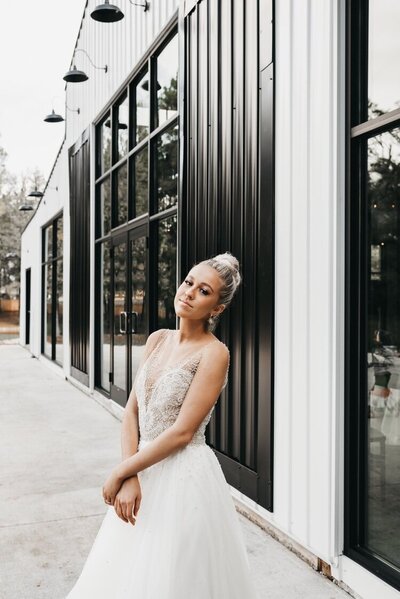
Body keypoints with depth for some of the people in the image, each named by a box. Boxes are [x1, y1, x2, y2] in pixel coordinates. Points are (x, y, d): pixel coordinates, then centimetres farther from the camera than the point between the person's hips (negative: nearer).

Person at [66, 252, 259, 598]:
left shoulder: (214, 353, -15)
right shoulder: (158, 339, 4)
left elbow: (181, 432, -18)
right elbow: (132, 411, 2)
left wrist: (120, 472, -12)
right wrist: (130, 476, -10)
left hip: (185, 476, -6)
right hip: (144, 471, 7)